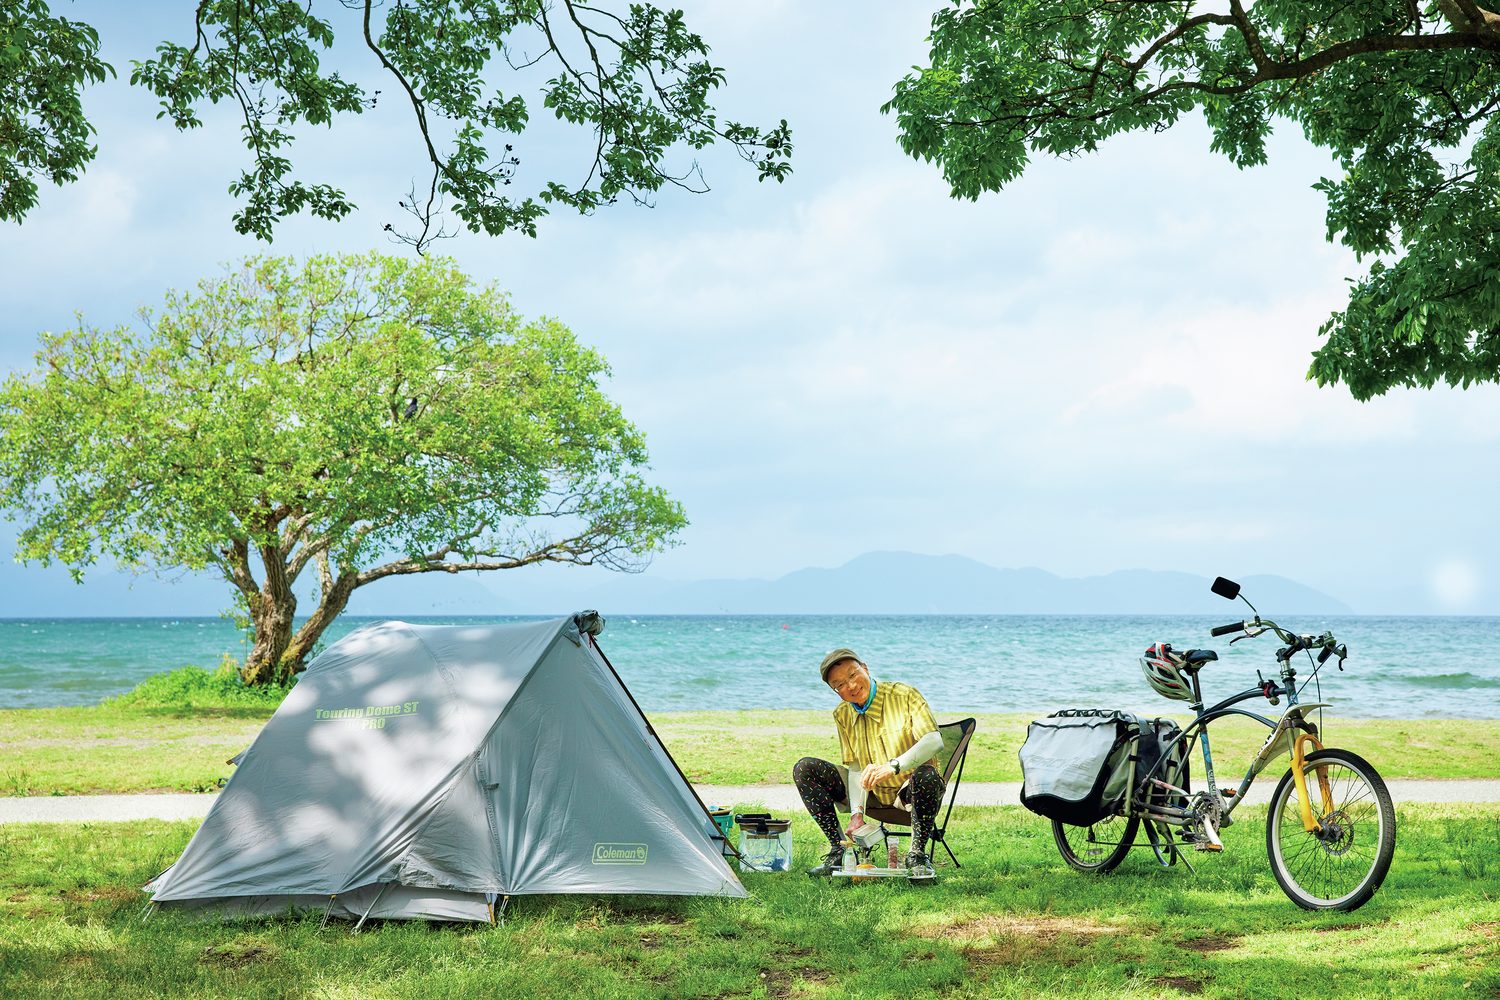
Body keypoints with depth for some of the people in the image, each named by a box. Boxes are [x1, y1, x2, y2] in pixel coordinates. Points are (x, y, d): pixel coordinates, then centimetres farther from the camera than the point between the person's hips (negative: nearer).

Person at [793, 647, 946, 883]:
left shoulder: (904, 695, -15)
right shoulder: (842, 715, 1)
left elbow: (934, 740, -29)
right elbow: (855, 768, -4)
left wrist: (893, 766, -44)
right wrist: (857, 813, -20)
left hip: (908, 791, -4)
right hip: (870, 793, 5)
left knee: (927, 776, -40)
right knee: (804, 769, -10)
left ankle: (917, 854, -20)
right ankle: (839, 850, -10)